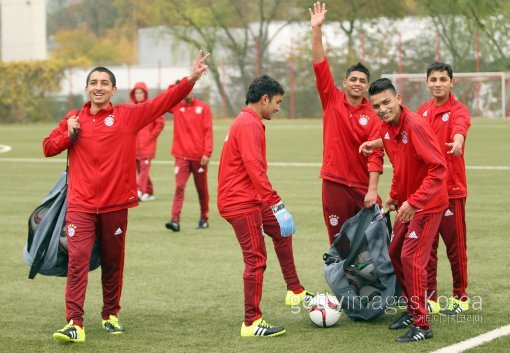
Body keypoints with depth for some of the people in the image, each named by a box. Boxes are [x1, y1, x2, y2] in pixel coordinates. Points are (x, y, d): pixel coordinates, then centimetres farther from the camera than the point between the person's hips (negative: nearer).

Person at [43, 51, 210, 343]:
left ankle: (111, 315, 28)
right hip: (81, 205, 0)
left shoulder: (128, 115, 2)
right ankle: (75, 324, -14)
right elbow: (48, 148, 12)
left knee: (113, 264, 11)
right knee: (78, 261, -11)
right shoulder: (74, 119, 8)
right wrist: (69, 134, -5)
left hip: (116, 204, 0)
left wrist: (191, 79, -18)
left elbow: (164, 102, -6)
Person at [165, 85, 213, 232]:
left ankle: (204, 218, 22)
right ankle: (175, 220, -17)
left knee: (202, 189, 9)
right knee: (179, 187, -10)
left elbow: (208, 131, -4)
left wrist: (207, 152, -12)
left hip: (199, 156, -1)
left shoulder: (203, 107, 1)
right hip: (181, 156, 1)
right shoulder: (176, 107, 8)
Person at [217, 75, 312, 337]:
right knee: (256, 259, -7)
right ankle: (252, 323, -2)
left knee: (282, 233, 22)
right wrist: (275, 201, -27)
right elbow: (254, 168, -27)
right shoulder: (249, 125, -17)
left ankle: (295, 292, 30)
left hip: (250, 199, 11)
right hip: (242, 202, -11)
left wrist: (271, 201, 23)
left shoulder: (247, 122, 15)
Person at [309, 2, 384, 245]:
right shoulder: (332, 100, 2)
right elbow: (320, 66, -5)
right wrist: (317, 29, -12)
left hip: (364, 186, 0)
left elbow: (375, 155, -7)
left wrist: (373, 190, -16)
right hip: (335, 184, 0)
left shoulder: (373, 116, -1)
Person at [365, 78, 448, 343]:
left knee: (411, 258, -11)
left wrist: (414, 202, -31)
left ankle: (421, 325, -4)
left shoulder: (415, 125, -24)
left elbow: (438, 169, -28)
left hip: (427, 204, -9)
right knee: (395, 254, 13)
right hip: (407, 202, 9)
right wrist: (395, 196, 11)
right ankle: (413, 309, 29)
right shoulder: (386, 129, 2)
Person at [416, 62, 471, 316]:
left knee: (455, 245, 2)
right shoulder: (423, 111, 10)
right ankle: (429, 298, 15)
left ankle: (460, 297, 14)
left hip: (451, 189, -5)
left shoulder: (458, 110, -8)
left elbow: (461, 127, -30)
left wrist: (458, 141, -54)